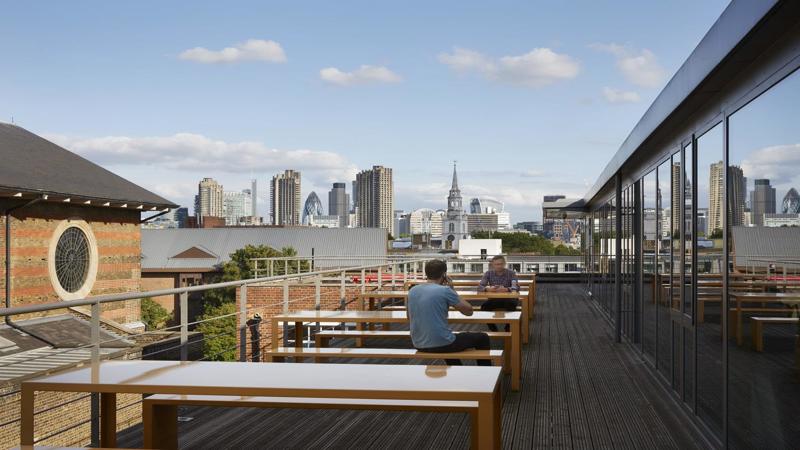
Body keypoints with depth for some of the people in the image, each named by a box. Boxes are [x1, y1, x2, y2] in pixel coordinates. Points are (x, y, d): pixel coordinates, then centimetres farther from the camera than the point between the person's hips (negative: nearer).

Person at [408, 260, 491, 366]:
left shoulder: (412, 291, 4)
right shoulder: (444, 290, -14)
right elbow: (469, 311, -4)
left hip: (418, 344, 7)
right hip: (440, 344, -7)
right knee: (482, 338, 15)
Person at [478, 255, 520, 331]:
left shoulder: (511, 273, -7)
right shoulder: (488, 273, -1)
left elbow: (516, 287, -19)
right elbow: (480, 287, -9)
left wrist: (506, 289, -41)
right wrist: (488, 289, -33)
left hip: (508, 299, -2)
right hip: (494, 300, 2)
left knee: (511, 305, -34)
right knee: (484, 306, -26)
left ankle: (508, 329, -11)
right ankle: (493, 329, -7)